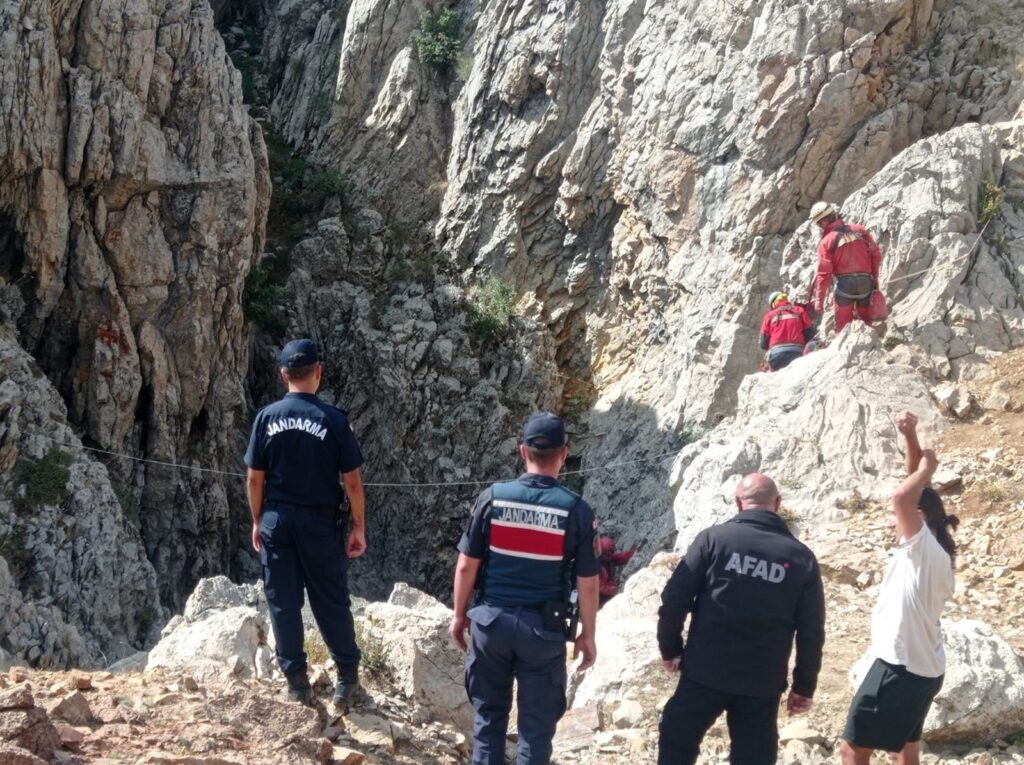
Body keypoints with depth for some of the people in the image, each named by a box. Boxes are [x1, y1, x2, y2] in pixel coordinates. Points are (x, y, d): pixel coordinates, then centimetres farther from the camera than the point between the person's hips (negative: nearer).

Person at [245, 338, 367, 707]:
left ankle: (297, 683, 13)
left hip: (277, 522, 2)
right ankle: (348, 677, 18)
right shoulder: (334, 420, -10)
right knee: (332, 602, 10)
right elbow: (352, 482, -8)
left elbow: (255, 478, 2)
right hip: (320, 523, -2)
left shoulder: (267, 418, -3)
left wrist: (258, 521, 13)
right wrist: (359, 527, 2)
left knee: (283, 603, 9)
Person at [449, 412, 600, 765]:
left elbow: (466, 566, -3)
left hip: (491, 619, 2)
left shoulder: (493, 497, -8)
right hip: (544, 628, -2)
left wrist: (459, 614, 11)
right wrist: (587, 634, 6)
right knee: (537, 723, 10)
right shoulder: (577, 510, -11)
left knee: (489, 713, 17)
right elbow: (587, 583, -7)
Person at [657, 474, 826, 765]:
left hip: (705, 672, -1)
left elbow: (674, 599, -7)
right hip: (762, 683, 1)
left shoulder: (714, 538, -4)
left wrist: (670, 648, 7)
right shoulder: (801, 558, 1)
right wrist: (804, 686, 12)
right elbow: (811, 633, 2)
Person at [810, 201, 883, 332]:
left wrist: (819, 301, -6)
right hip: (865, 282, 4)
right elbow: (876, 254, 4)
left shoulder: (826, 242, -7)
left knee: (843, 327, 5)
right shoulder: (860, 230, 5)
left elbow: (824, 273, -10)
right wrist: (874, 277, 15)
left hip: (844, 284, -4)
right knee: (866, 326, 15)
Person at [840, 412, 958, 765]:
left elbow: (902, 496, -34)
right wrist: (911, 436, 1)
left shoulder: (923, 548, -17)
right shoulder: (935, 552, 7)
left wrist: (927, 468, -15)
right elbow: (914, 492, 11)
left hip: (900, 665, -10)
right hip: (923, 667, 10)